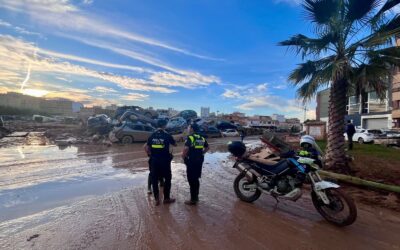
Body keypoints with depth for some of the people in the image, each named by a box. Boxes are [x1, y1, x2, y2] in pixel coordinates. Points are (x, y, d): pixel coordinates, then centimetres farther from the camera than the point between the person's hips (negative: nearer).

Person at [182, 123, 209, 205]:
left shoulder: (190, 137, -13)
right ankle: (196, 197, 29)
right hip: (199, 160, 7)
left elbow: (186, 148, -25)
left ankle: (193, 199, 10)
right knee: (196, 179, 18)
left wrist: (183, 157, -9)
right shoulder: (202, 138, 9)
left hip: (191, 161, -7)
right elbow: (207, 148, 20)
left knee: (191, 180, 2)